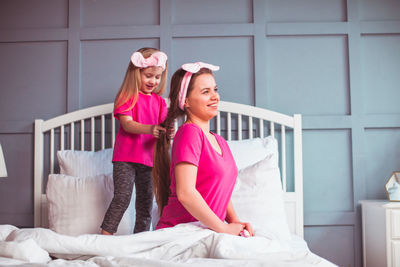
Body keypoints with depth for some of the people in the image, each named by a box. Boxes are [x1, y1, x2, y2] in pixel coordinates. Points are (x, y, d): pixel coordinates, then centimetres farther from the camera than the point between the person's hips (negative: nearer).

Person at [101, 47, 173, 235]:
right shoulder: (127, 97, -2)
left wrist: (167, 132, -19)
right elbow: (126, 124, -14)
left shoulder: (159, 101, 13)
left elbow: (162, 126, 7)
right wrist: (150, 129, -31)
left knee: (145, 201, 9)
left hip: (149, 158, 5)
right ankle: (105, 236, -3)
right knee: (122, 197, -12)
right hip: (126, 157, -5)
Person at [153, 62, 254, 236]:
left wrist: (235, 222, 1)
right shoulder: (189, 132, -12)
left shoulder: (220, 141, 16)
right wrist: (224, 228, -15)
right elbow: (185, 193, -21)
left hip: (208, 231, 8)